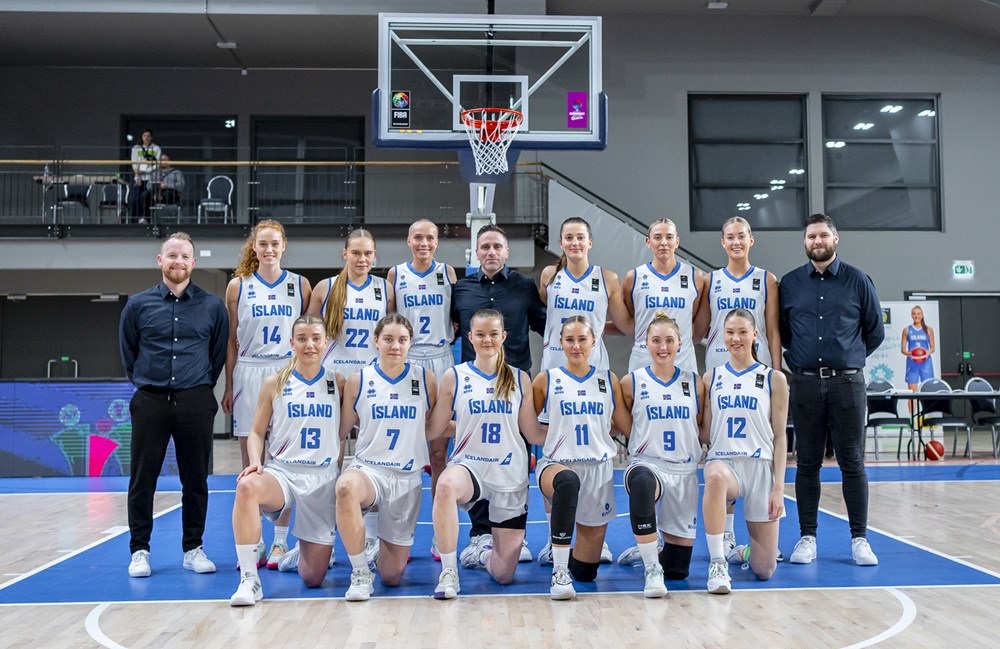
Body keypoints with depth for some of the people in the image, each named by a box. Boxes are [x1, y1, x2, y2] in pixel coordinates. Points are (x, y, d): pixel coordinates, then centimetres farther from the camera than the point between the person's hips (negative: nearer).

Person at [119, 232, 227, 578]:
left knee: (196, 479, 5)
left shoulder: (213, 306, 5)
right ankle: (139, 551, 15)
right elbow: (128, 354, 16)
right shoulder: (138, 305, 5)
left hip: (196, 403, 0)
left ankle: (193, 549, 17)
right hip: (150, 402, 0)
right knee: (143, 479, 3)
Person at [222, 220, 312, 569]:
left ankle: (280, 541, 10)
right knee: (251, 465, 3)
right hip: (249, 375, 0)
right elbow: (231, 342, 9)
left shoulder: (299, 284, 7)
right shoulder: (238, 286, 6)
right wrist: (228, 387, 6)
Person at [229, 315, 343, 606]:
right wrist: (255, 462, -12)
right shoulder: (274, 383, 4)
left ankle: (303, 551, 39)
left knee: (313, 577, -1)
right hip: (282, 471, 0)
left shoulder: (338, 383, 5)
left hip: (324, 478, 1)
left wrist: (342, 469, 3)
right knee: (247, 487, -39)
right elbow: (257, 431, 6)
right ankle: (249, 580, -27)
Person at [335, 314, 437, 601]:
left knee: (392, 575, 4)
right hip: (367, 468, -1)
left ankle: (383, 542, 43)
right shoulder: (358, 380, -1)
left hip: (408, 477, 1)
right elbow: (341, 430, 3)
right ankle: (360, 574, -20)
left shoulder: (425, 379, 2)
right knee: (346, 486, -41)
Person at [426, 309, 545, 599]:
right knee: (446, 484, -41)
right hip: (469, 465, -2)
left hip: (510, 476, 2)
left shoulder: (519, 379, 4)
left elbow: (534, 434, 6)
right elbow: (433, 430, 3)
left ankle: (487, 553, 42)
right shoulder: (454, 376, 0)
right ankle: (449, 571, -22)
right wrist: (472, 424, -4)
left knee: (503, 575, 3)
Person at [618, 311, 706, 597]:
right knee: (641, 483, -43)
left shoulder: (694, 382, 5)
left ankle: (652, 551, 41)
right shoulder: (632, 382, -1)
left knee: (678, 568, 4)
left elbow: (704, 428, 14)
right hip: (645, 463, -3)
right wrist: (646, 439, -6)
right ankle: (651, 569, -28)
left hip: (684, 470, 3)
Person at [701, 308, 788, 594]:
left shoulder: (774, 379, 4)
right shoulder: (711, 377, 8)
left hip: (761, 466, 0)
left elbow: (780, 437, 2)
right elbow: (704, 433, 10)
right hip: (723, 461, 0)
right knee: (715, 478, -42)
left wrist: (779, 486, -6)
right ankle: (717, 562, -26)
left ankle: (747, 551, 37)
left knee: (764, 570, -1)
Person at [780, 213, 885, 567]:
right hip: (805, 384, 1)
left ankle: (860, 539, 11)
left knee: (852, 463, 1)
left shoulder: (857, 281, 4)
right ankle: (807, 537, 13)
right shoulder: (789, 283, 7)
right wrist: (802, 356, 11)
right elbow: (780, 330, 16)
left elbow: (875, 331, 11)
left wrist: (849, 358, 11)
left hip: (847, 383, -1)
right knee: (807, 464, 5)